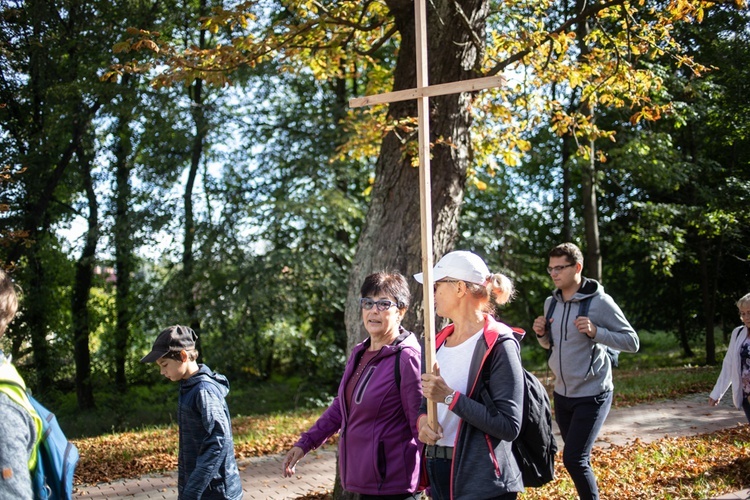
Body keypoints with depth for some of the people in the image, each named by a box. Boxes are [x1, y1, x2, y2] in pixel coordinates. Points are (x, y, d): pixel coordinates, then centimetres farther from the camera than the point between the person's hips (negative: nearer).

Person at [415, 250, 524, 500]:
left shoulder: (498, 344, -14)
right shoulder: (439, 342, 8)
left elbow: (509, 426, -19)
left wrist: (450, 397, -21)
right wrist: (422, 419, -5)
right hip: (438, 470, 7)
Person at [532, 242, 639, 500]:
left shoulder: (599, 302, -14)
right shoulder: (551, 302, 4)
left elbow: (632, 342, -13)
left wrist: (596, 331, -26)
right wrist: (542, 334, -4)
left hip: (592, 395, -6)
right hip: (562, 394, 6)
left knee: (574, 459, -12)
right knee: (577, 458, 14)